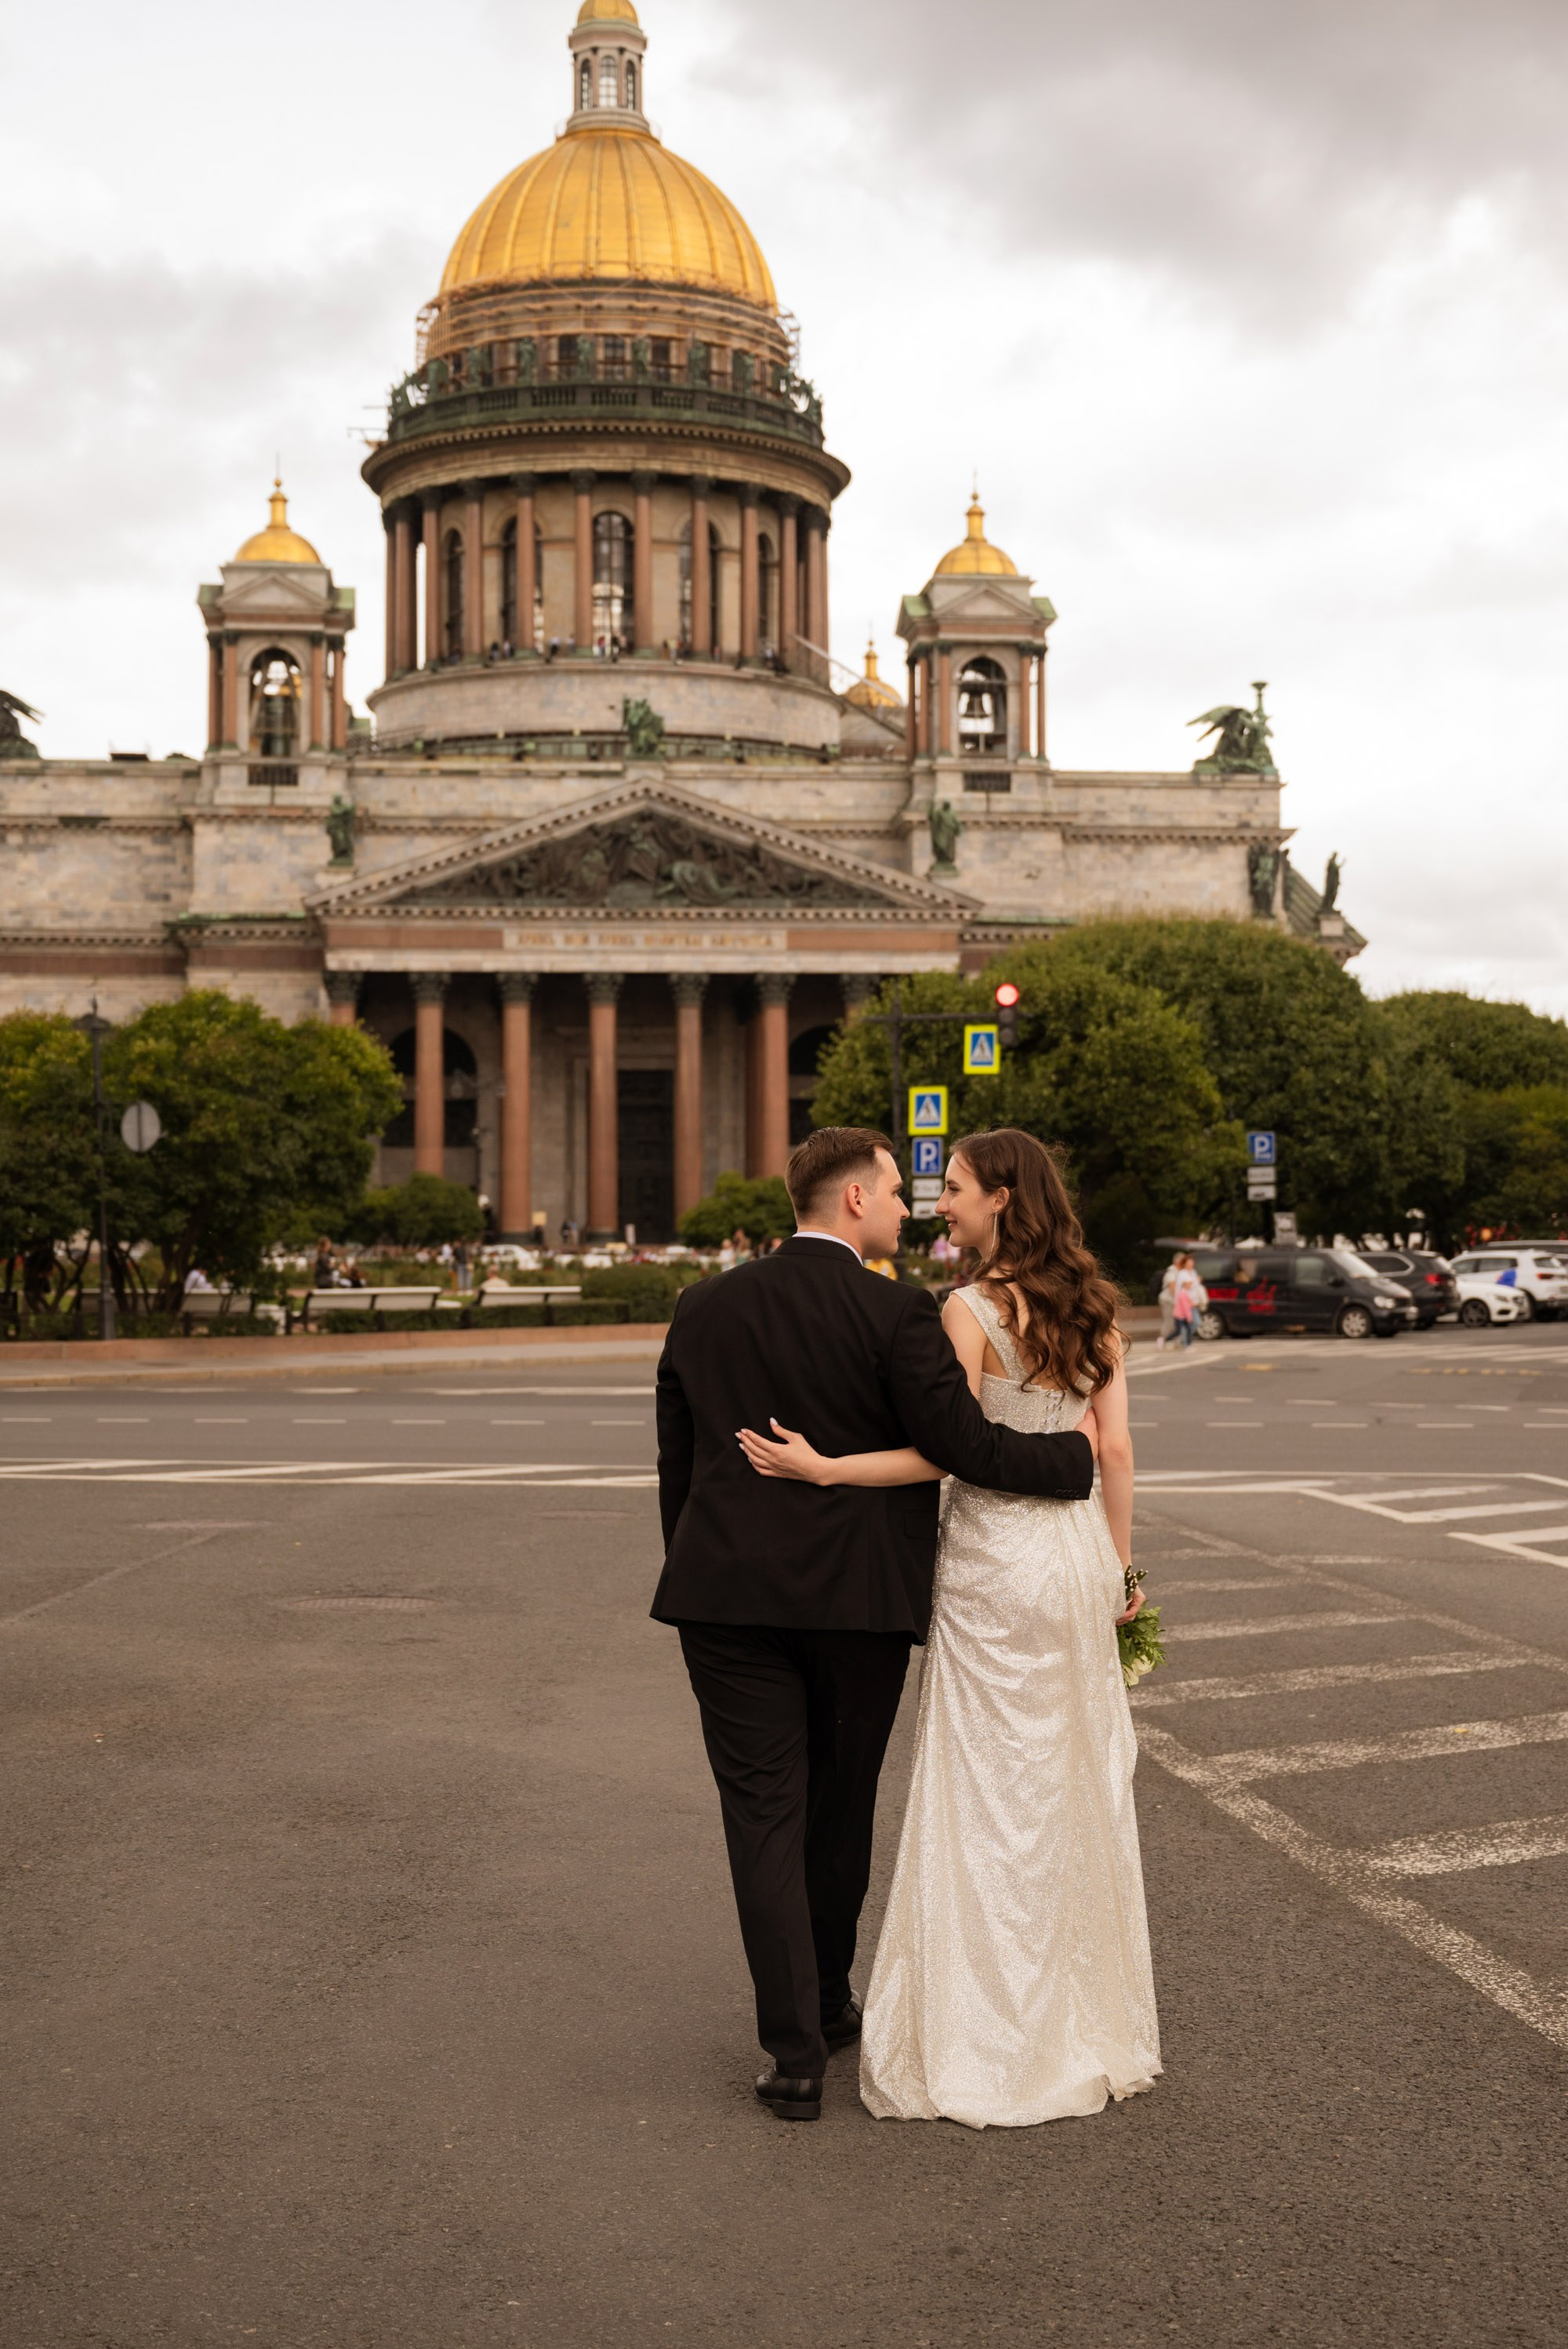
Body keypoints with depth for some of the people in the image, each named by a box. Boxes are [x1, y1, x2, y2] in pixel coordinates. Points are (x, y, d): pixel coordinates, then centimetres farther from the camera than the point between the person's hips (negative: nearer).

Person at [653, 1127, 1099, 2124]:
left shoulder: (705, 1309, 4)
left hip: (730, 1594, 2)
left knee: (764, 1817, 4)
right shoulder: (897, 1312, -10)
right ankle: (828, 2003, 34)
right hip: (860, 1596, -2)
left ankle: (797, 2053, 2)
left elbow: (677, 1465, 9)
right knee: (842, 1808, 16)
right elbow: (963, 1442, -14)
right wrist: (1075, 1455, 1)